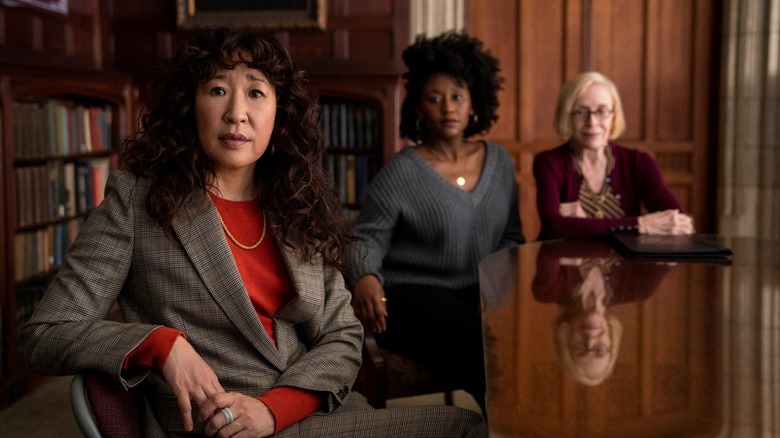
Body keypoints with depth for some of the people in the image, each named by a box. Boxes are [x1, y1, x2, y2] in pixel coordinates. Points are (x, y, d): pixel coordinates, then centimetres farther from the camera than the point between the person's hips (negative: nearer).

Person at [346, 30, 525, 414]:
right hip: (413, 295, -5)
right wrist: (364, 277, -27)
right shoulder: (402, 171, -5)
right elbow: (367, 238, -5)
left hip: (479, 292, 5)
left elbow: (511, 237, 15)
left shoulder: (498, 161, 10)